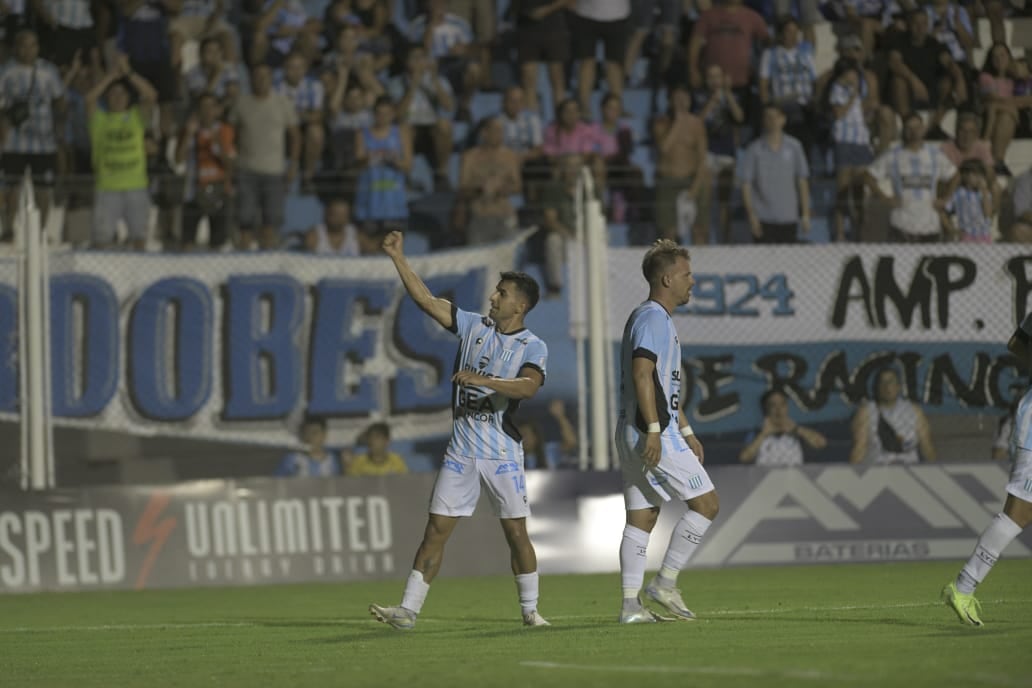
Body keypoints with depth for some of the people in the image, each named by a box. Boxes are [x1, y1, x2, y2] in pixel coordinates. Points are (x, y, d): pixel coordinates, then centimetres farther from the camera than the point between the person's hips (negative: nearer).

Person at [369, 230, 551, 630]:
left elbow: (529, 386, -24)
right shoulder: (474, 326, 7)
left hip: (503, 454, -3)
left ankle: (530, 609, 14)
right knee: (436, 531, -1)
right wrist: (398, 258, 0)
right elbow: (426, 300, 5)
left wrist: (483, 379, -35)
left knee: (516, 533, 0)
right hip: (462, 451, 3)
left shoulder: (533, 347, -5)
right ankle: (408, 610, -2)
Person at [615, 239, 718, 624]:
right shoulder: (651, 318, -11)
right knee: (706, 502, -5)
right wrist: (654, 429, -26)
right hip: (653, 434, -10)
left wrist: (686, 432, 28)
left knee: (641, 517, 7)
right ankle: (665, 583, -3)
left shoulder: (658, 319, 22)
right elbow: (642, 373, -22)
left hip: (636, 435, 10)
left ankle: (631, 604, 4)